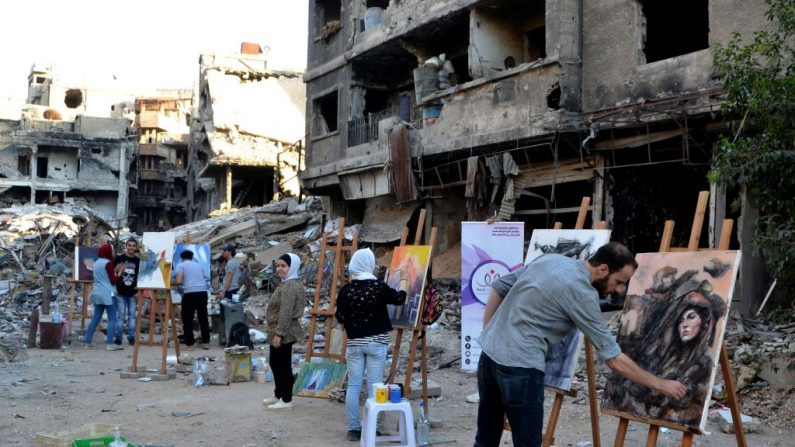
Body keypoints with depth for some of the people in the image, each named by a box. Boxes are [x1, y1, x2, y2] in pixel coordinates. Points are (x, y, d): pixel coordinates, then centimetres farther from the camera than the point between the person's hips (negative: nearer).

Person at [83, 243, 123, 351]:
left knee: (96, 318, 12)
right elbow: (113, 280, -11)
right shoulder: (108, 263, -11)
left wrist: (115, 271, 14)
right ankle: (109, 343, -10)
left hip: (97, 293, 8)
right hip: (107, 294, -8)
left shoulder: (97, 262, 15)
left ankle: (87, 342, 11)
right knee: (112, 318, -5)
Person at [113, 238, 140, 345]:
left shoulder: (138, 261, 5)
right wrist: (114, 288, -3)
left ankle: (131, 337, 11)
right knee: (120, 315, 1)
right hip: (121, 292, -2)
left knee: (132, 315, 6)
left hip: (133, 293, 2)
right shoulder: (118, 259, 0)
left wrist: (139, 291, 0)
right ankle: (118, 337, 7)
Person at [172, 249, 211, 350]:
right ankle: (206, 342, 11)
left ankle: (189, 343, 7)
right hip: (202, 292, 4)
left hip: (189, 293, -4)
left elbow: (178, 281, -5)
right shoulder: (198, 265, 20)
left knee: (187, 319, 6)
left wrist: (172, 283, 15)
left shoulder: (181, 265, 6)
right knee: (203, 318, 12)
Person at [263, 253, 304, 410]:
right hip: (280, 331, 11)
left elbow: (286, 313, -24)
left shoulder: (290, 286, -20)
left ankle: (287, 400, 8)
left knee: (284, 365, -1)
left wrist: (279, 334, -24)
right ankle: (278, 395, 31)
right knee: (274, 362, 19)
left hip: (284, 333, -11)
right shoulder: (289, 283, 14)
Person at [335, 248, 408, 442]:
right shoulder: (379, 287, -9)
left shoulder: (345, 290, -4)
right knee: (374, 386, 2)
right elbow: (399, 299, 6)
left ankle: (353, 429, 7)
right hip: (376, 342, -2)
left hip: (354, 343, 2)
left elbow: (340, 318, 1)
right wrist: (404, 282, 21)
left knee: (353, 385, 7)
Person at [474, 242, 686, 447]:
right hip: (520, 367, -8)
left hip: (488, 354, 8)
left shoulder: (550, 259, 9)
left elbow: (499, 287, 15)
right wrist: (660, 384, -1)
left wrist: (487, 334, 19)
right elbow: (613, 358, -9)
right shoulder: (582, 293, -13)